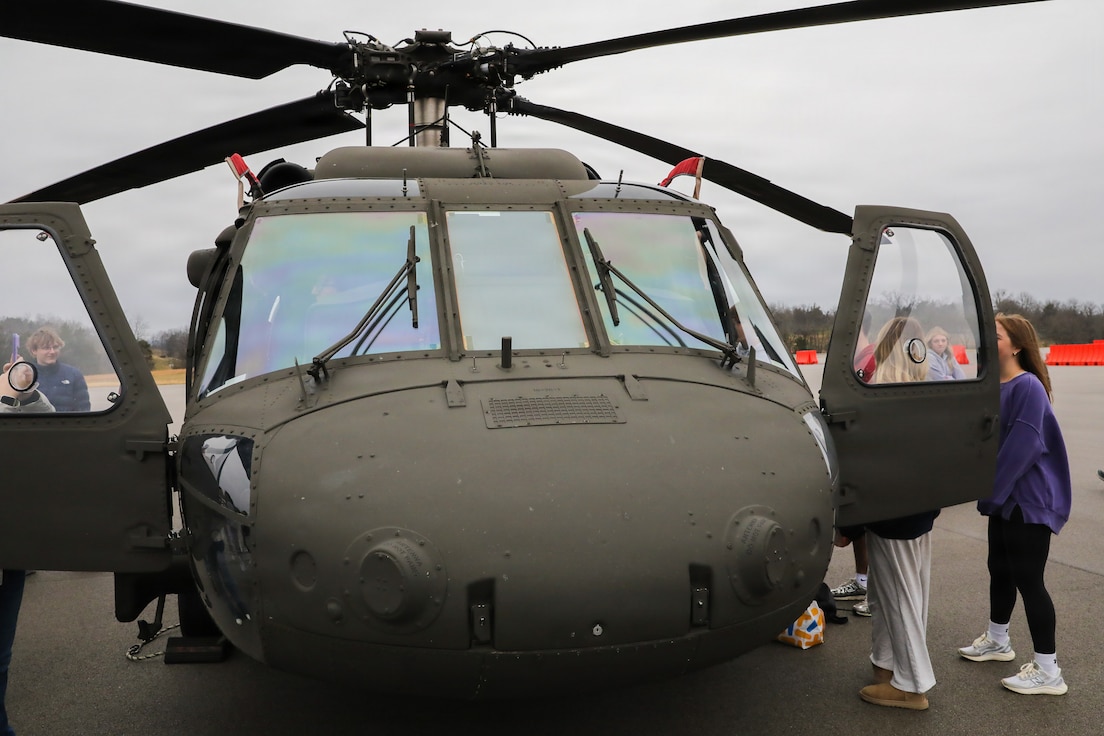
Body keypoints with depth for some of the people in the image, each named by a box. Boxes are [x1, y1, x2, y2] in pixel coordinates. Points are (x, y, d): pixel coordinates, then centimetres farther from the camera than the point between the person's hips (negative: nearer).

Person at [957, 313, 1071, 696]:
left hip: (1029, 499, -9)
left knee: (1027, 579, -4)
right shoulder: (992, 386, 7)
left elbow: (1021, 448, -23)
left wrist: (991, 492, -18)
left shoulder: (1028, 387, -19)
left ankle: (1047, 671, 6)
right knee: (1000, 569, 19)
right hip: (1004, 497, 9)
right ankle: (997, 641, 37)